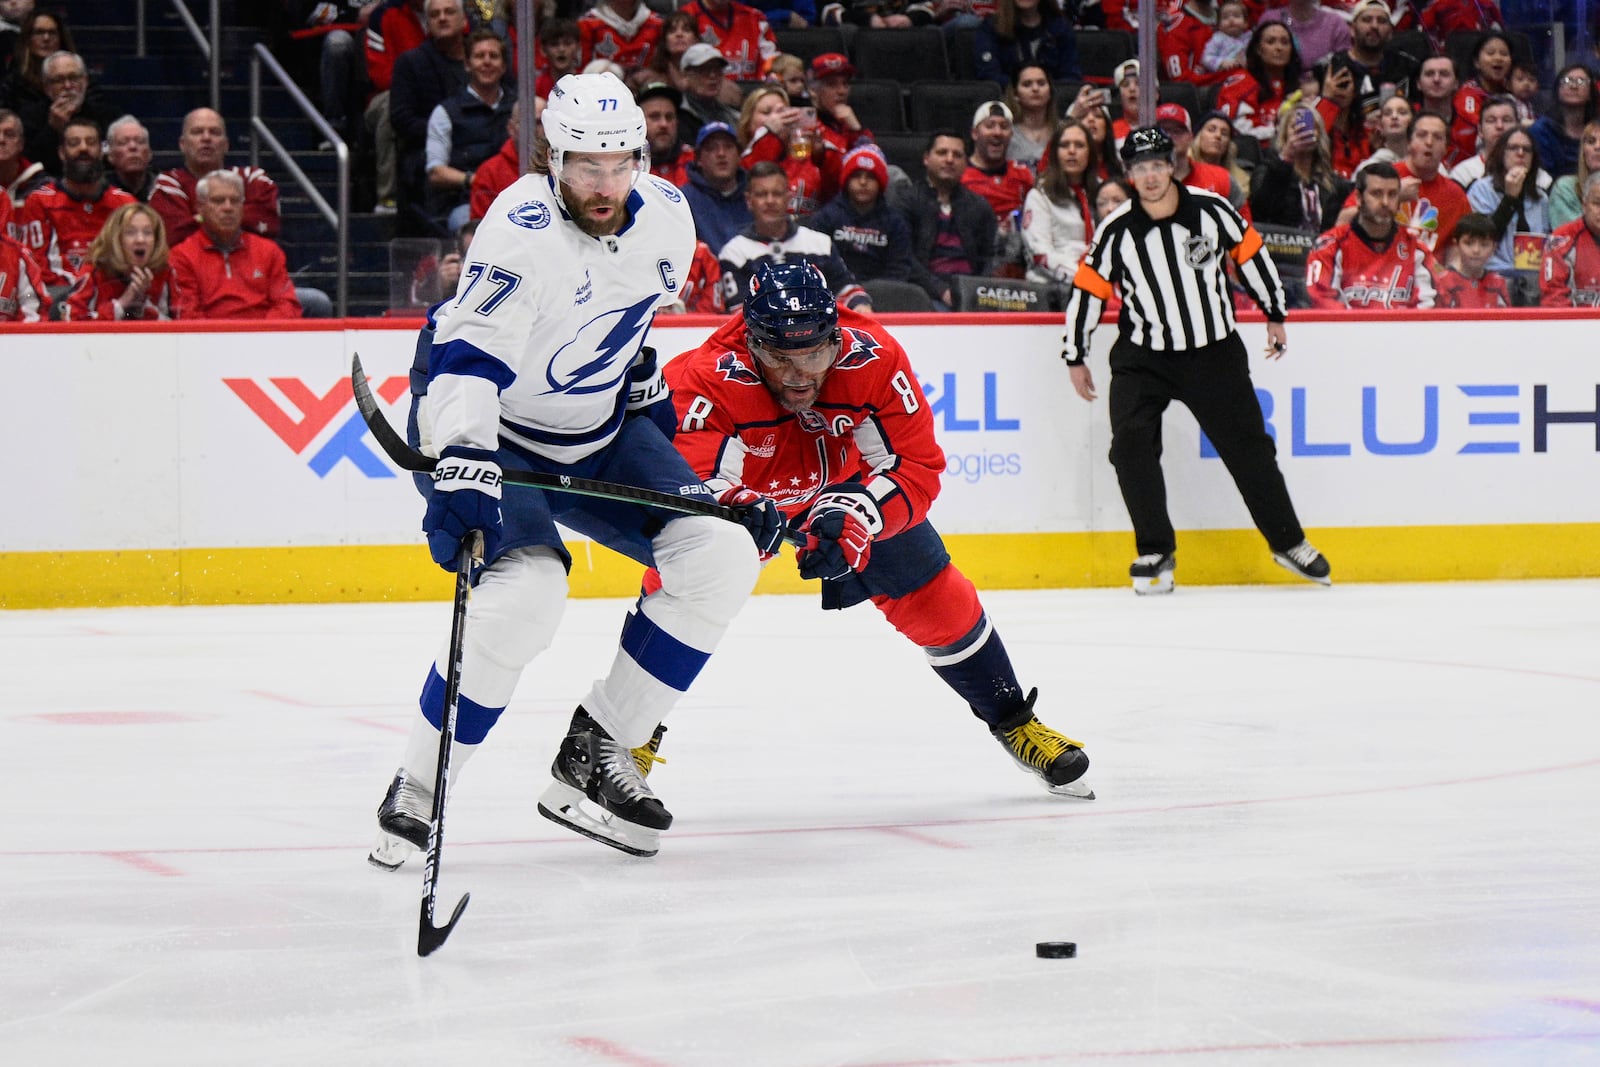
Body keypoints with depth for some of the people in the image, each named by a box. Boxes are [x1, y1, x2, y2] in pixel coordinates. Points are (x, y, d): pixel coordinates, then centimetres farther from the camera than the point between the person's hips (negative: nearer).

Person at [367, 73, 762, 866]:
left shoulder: (665, 215, -7)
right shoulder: (522, 230, -29)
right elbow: (467, 359, -39)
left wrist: (642, 382, 21)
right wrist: (462, 469, -51)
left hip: (594, 433, 7)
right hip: (487, 432, -7)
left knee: (722, 554, -5)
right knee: (526, 589, -29)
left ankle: (595, 755, 4)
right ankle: (414, 797, -13)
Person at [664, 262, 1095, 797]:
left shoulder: (872, 358, -32)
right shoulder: (708, 380, -39)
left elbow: (917, 468, -30)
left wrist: (858, 513, -49)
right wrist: (739, 515, -68)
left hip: (840, 482, 2)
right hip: (744, 488, -2)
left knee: (933, 596, 1)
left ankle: (1014, 722, 22)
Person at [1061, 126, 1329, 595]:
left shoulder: (1211, 209, -10)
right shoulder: (1116, 231, -11)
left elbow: (1250, 253, 4)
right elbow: (1087, 288, -1)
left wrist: (1275, 315, 12)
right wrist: (1075, 357, 3)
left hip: (1215, 353, 0)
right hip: (1143, 358, 0)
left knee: (1249, 446, 6)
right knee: (1131, 446, -17)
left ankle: (1288, 542, 22)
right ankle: (1156, 553, -3)